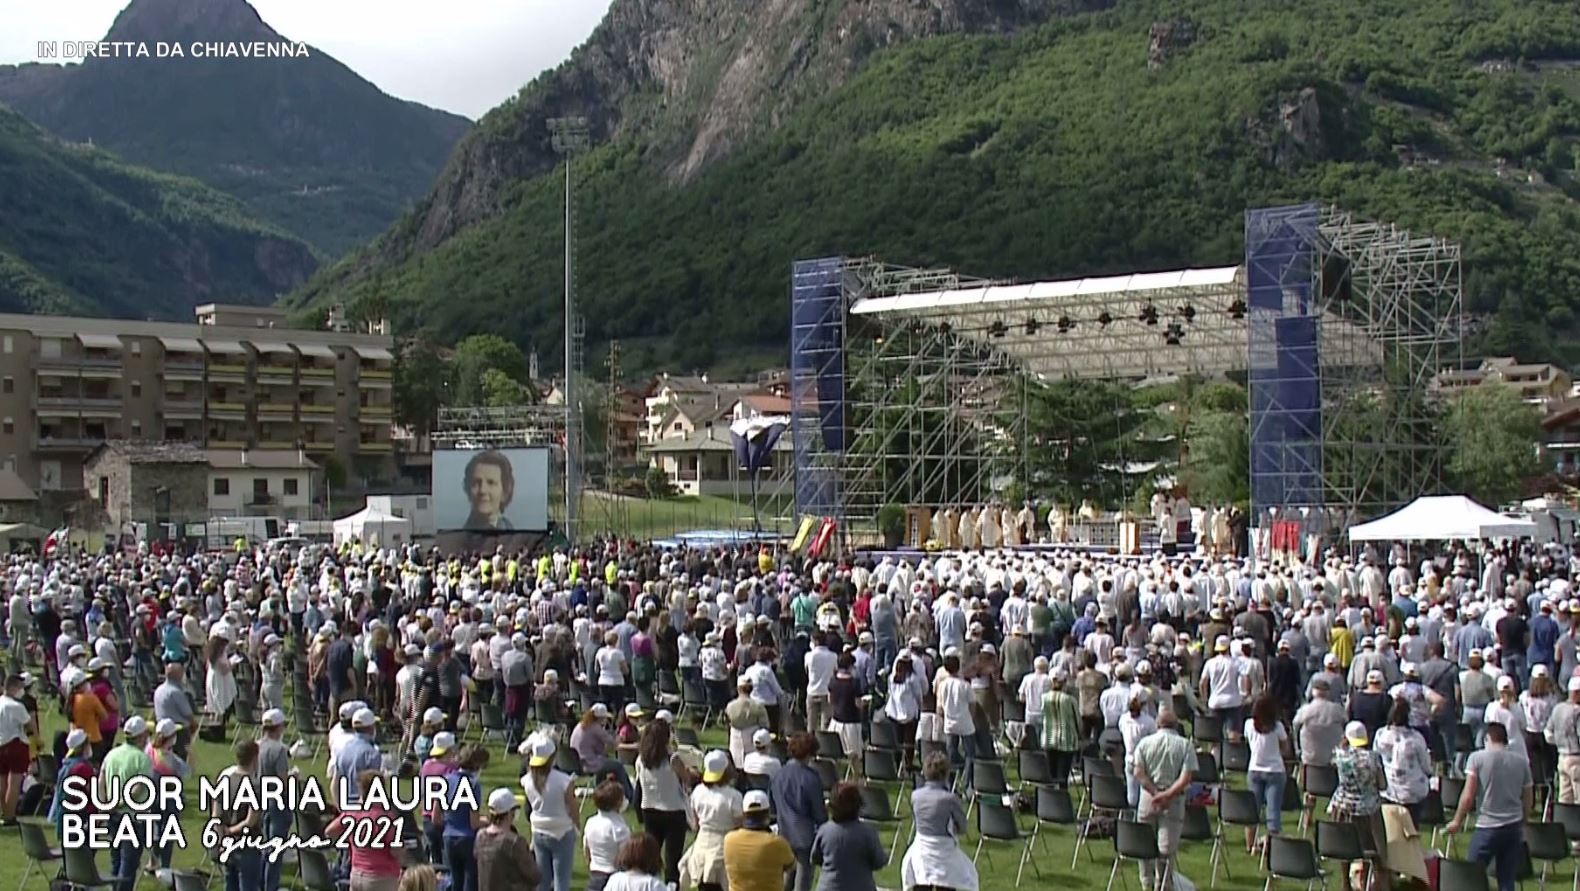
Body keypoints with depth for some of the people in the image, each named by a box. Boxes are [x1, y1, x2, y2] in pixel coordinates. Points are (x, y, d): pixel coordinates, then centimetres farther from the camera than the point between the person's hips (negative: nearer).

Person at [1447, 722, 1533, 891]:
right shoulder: (1521, 761, 6)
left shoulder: (1477, 758, -5)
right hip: (1514, 827, 4)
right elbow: (1527, 800, 12)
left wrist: (1457, 821, 2)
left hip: (1487, 826, -4)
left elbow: (1468, 796, -9)